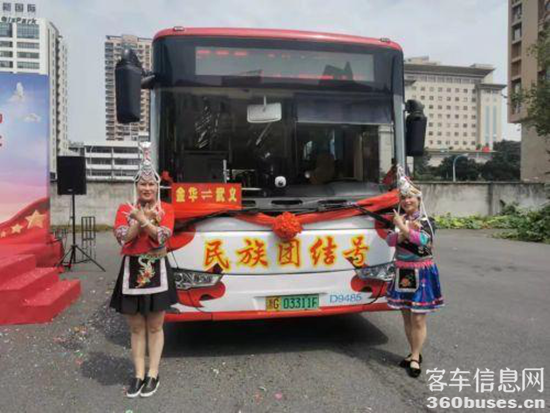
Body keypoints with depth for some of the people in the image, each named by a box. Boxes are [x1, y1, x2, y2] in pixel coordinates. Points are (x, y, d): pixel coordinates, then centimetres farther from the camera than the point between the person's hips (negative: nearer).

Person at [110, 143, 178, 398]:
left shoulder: (166, 209, 1)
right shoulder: (125, 209, 4)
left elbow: (162, 237, -14)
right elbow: (123, 238, -11)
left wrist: (142, 219, -23)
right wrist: (143, 218, -19)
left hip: (157, 271, -1)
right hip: (132, 270, 1)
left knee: (155, 326, 8)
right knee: (136, 327, 9)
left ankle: (153, 374, 19)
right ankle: (139, 374, 21)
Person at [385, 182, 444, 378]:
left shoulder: (424, 221, -6)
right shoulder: (401, 220, 8)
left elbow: (423, 240, -26)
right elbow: (389, 240, -5)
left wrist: (402, 227, -22)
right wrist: (403, 232, -20)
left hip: (421, 274, -5)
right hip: (403, 273, 5)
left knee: (418, 319, -3)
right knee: (406, 316, 12)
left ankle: (415, 359, 9)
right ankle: (414, 353, 27)